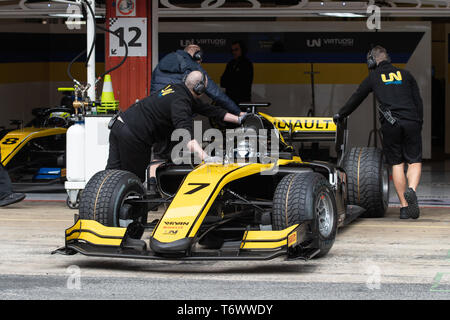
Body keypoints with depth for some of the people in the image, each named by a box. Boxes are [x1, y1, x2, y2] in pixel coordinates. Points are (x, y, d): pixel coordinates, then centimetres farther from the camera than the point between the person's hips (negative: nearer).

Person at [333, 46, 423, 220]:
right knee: (415, 161, 6)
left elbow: (356, 99, 19)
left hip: (390, 125, -1)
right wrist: (419, 124, 20)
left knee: (397, 164, 7)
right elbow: (418, 101, 13)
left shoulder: (373, 78, 12)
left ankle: (404, 206, 3)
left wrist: (340, 114, 32)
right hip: (411, 122, 1)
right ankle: (411, 190, -24)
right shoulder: (405, 74, 17)